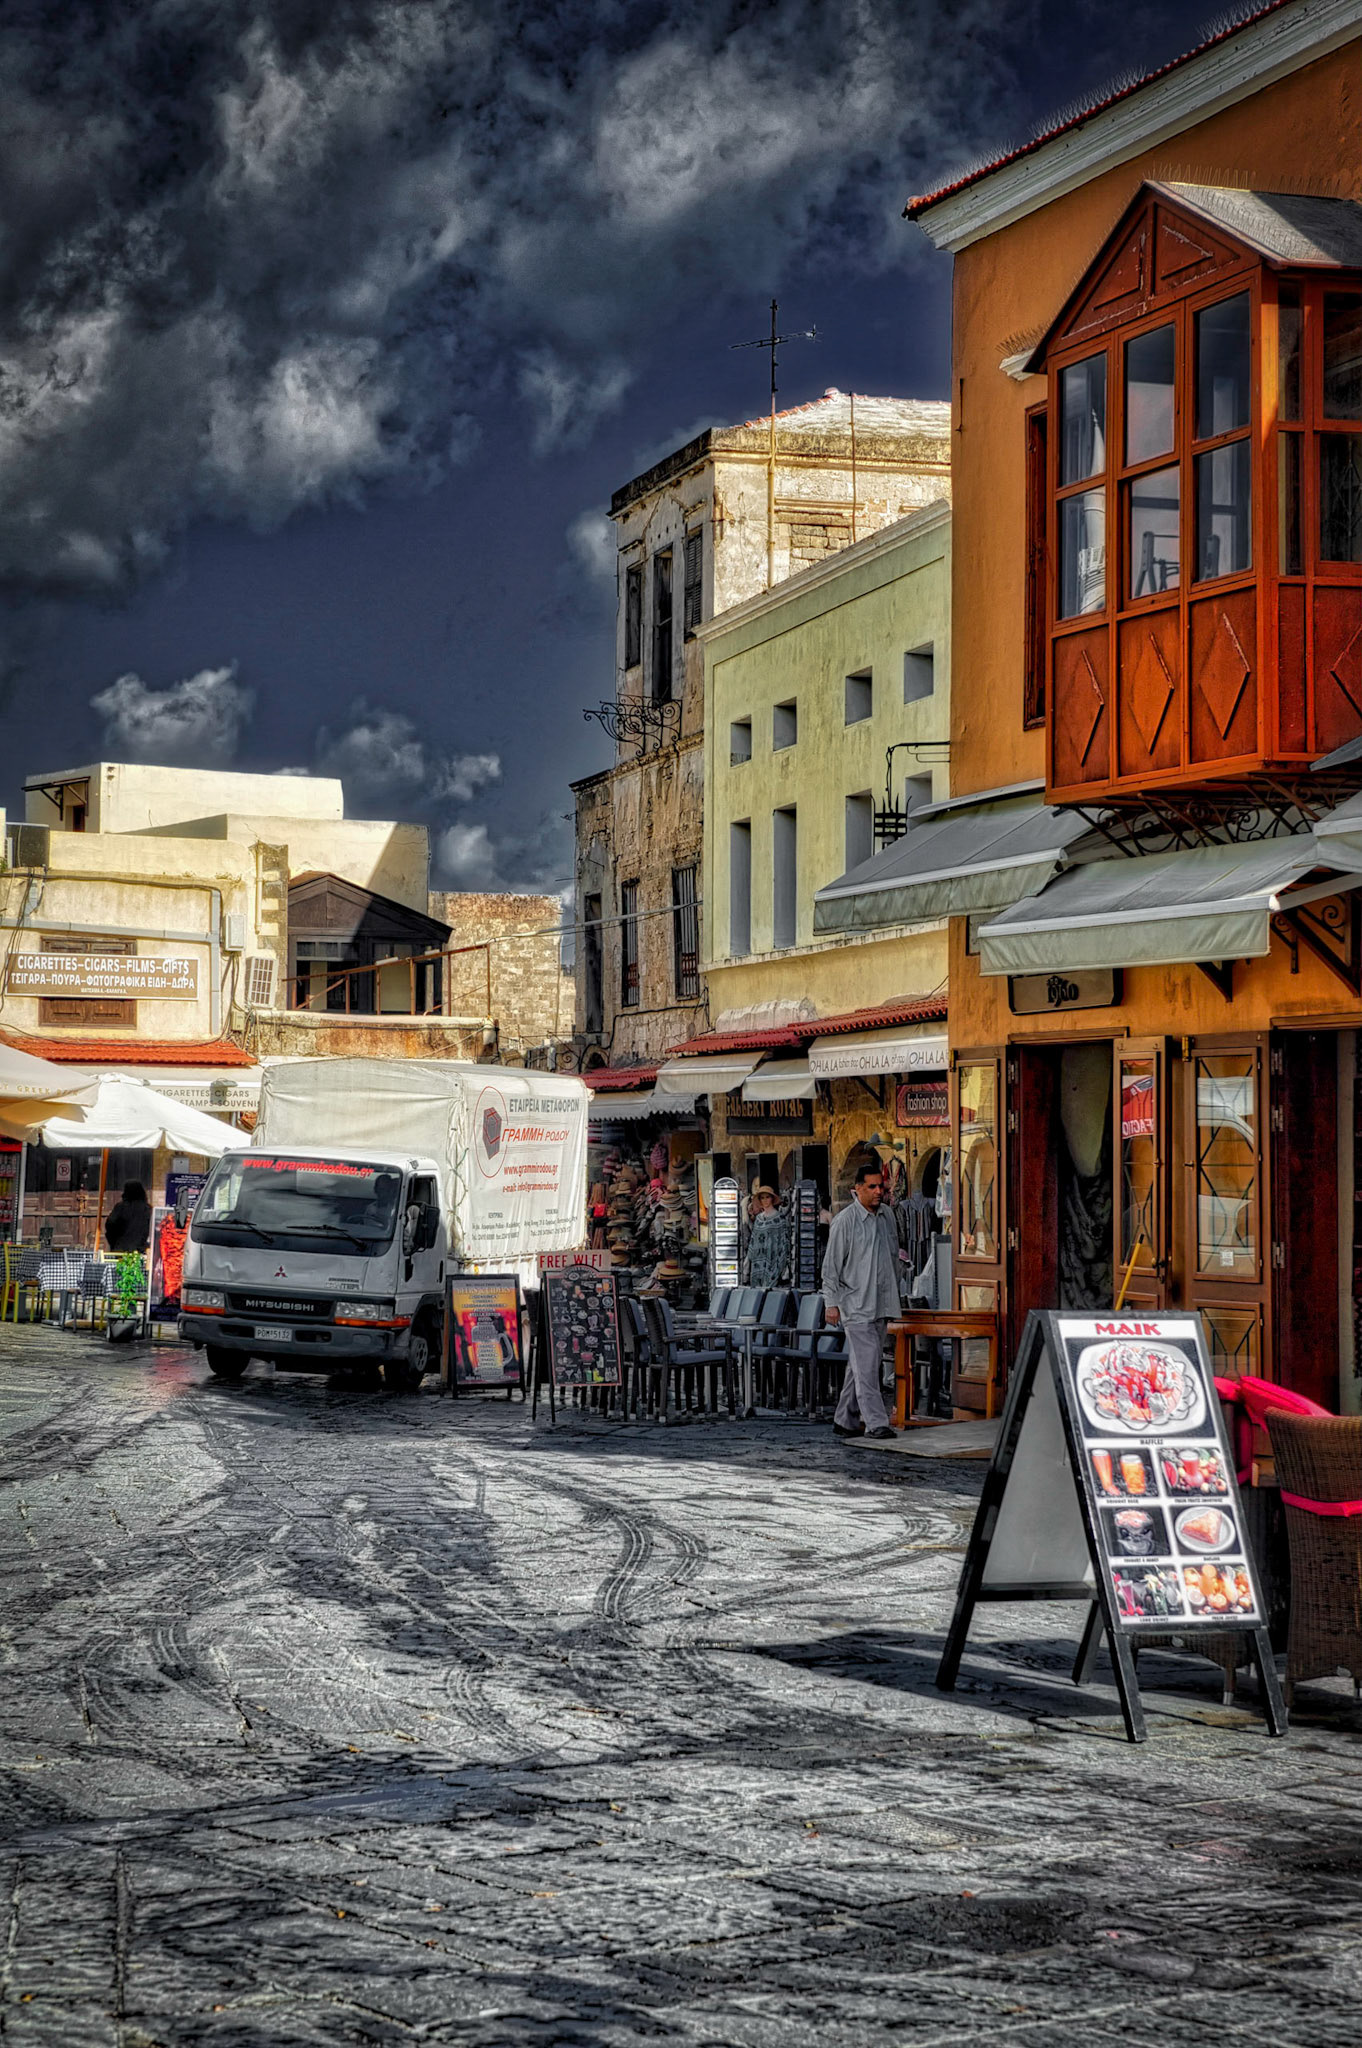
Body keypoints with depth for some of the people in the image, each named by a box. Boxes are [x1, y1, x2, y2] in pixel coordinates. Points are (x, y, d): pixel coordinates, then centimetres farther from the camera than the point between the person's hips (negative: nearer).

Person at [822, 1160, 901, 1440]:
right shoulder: (845, 1220, -8)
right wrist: (831, 1303, -10)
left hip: (881, 1302, 7)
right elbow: (831, 1264, -7)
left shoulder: (886, 1217, 11)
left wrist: (894, 1296, 21)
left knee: (860, 1364, 10)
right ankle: (875, 1423, -15)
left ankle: (845, 1420, 17)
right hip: (855, 1304, -7)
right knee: (866, 1362, -12)